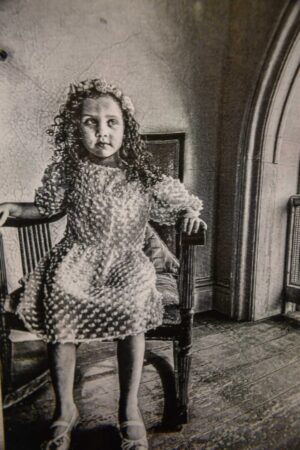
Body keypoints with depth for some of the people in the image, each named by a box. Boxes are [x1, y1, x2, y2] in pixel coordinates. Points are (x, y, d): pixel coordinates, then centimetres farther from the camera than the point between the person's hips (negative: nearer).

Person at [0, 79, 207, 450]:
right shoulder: (67, 171, 4)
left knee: (133, 300, -32)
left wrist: (191, 214, -10)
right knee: (59, 294, -30)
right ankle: (64, 409, -13)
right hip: (77, 257, 1)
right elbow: (46, 208, 19)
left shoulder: (143, 176, 1)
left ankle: (129, 409, -16)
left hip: (125, 261, -1)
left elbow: (181, 204, 12)